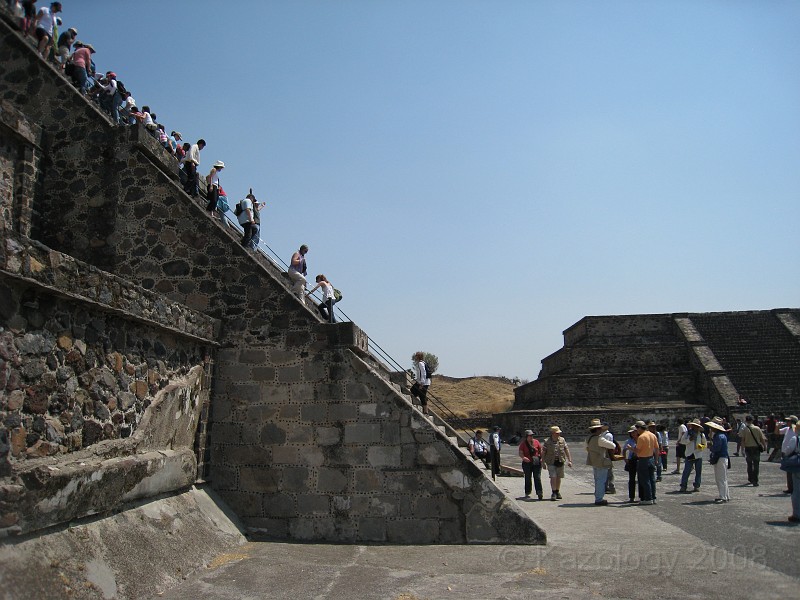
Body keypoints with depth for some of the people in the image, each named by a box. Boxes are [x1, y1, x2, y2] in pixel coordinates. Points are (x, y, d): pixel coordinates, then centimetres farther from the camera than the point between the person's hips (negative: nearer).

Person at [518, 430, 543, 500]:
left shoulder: (536, 442, 3)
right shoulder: (523, 443, 0)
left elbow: (541, 450, 11)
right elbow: (520, 453, -5)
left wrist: (541, 458, -4)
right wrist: (523, 457, -25)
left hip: (536, 463, 0)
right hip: (527, 463, 0)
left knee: (537, 478, -7)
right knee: (528, 478, 9)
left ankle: (539, 493, -10)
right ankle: (527, 493, 20)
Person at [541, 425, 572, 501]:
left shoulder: (562, 440, 2)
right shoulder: (547, 442, -6)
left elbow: (566, 450, 5)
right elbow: (543, 452, 0)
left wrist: (569, 460, 1)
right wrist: (543, 463, 0)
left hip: (560, 461, 3)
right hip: (551, 462, -3)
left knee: (559, 477, 9)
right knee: (553, 477, -12)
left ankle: (557, 492, 25)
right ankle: (553, 493, -3)